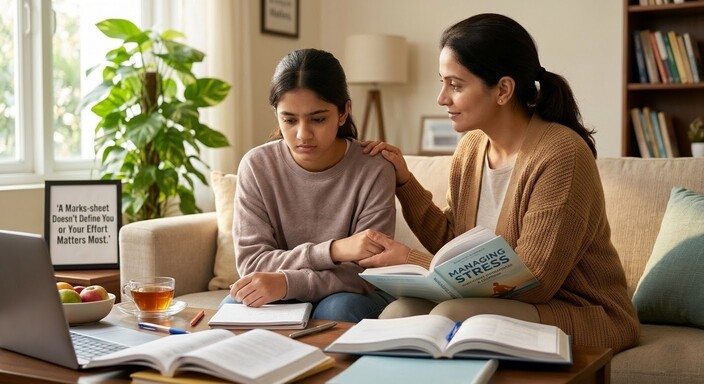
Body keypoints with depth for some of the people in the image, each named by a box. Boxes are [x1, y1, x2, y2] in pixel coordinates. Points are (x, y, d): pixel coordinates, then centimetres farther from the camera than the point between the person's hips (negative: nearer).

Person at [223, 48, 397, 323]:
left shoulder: (374, 171, -15)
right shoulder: (257, 166, -9)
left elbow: (367, 274, -17)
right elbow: (251, 262, -14)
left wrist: (287, 282, -33)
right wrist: (332, 251, -30)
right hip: (280, 300, 1)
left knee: (338, 308, -34)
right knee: (234, 306, -29)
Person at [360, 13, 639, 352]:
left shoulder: (560, 154, -21)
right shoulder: (470, 147, 3)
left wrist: (413, 261, -18)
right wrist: (404, 181, -3)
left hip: (583, 316, -6)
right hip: (506, 303, 6)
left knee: (450, 316, -28)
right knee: (399, 312, -19)